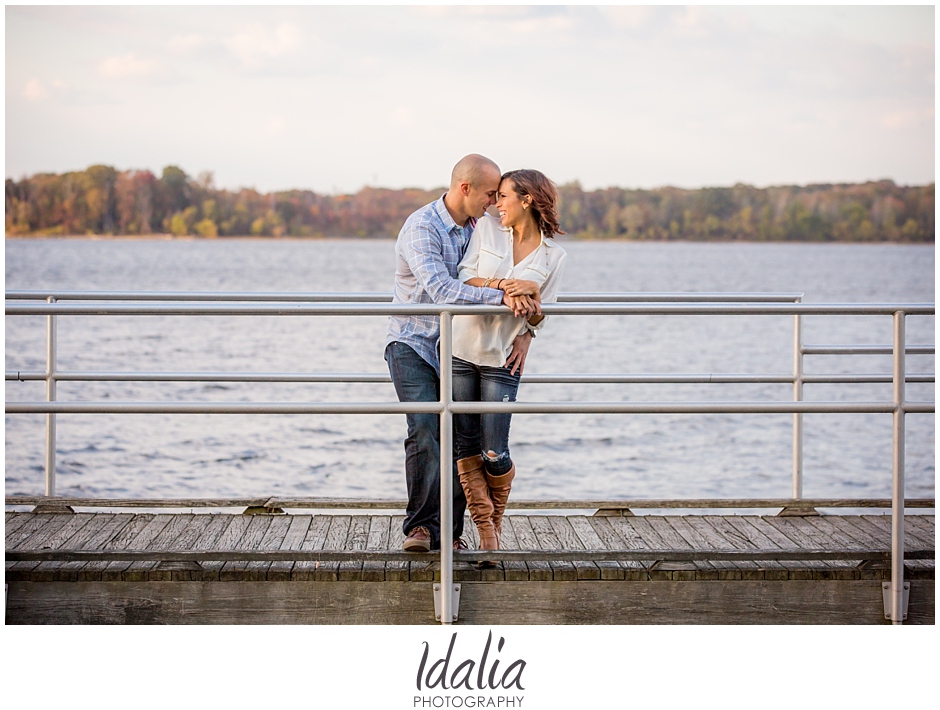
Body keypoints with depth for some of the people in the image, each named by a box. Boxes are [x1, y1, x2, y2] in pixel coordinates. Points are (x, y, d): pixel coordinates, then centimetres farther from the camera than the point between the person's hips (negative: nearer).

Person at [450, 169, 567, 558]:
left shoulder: (552, 255, 2)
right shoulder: (486, 228, 3)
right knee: (467, 448, 3)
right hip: (460, 349, 1)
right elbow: (465, 277, -4)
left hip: (503, 358, -1)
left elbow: (539, 316, 9)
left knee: (494, 454, -5)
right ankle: (485, 529, 15)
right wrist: (502, 284, -19)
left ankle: (496, 519, 23)